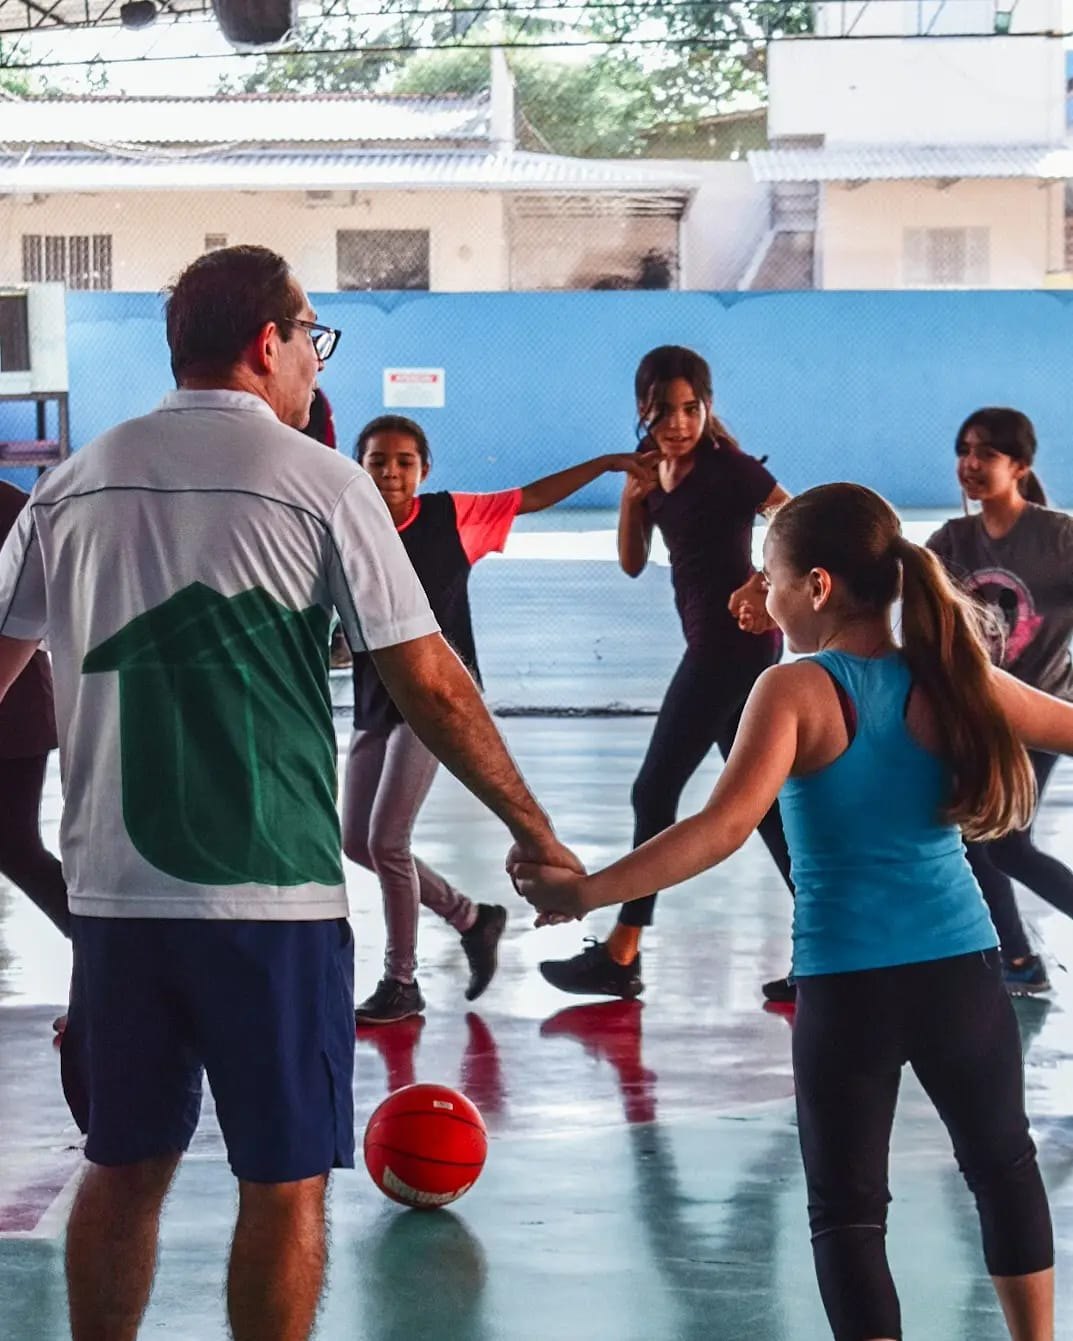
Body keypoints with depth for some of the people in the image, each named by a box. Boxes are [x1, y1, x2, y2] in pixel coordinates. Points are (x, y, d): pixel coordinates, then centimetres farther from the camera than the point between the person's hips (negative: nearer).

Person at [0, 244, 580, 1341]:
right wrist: (535, 833, 3)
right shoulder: (319, 482, -6)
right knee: (285, 1179, 4)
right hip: (271, 892, -5)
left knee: (123, 1168, 15)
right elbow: (429, 685, -6)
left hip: (111, 889, 5)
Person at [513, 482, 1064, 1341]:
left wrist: (588, 891, -24)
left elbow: (726, 827, -23)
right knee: (1004, 1165, 25)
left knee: (847, 1208, 7)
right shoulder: (954, 682, 1)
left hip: (846, 986, -4)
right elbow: (1059, 727, 15)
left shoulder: (796, 692, -11)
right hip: (962, 970, 4)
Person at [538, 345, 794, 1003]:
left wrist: (760, 585, -28)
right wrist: (633, 497, -3)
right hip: (715, 646, 9)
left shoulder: (728, 468, -14)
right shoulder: (657, 473, 10)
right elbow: (633, 563, 12)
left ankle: (620, 957, 2)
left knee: (655, 790, -4)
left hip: (733, 640, -9)